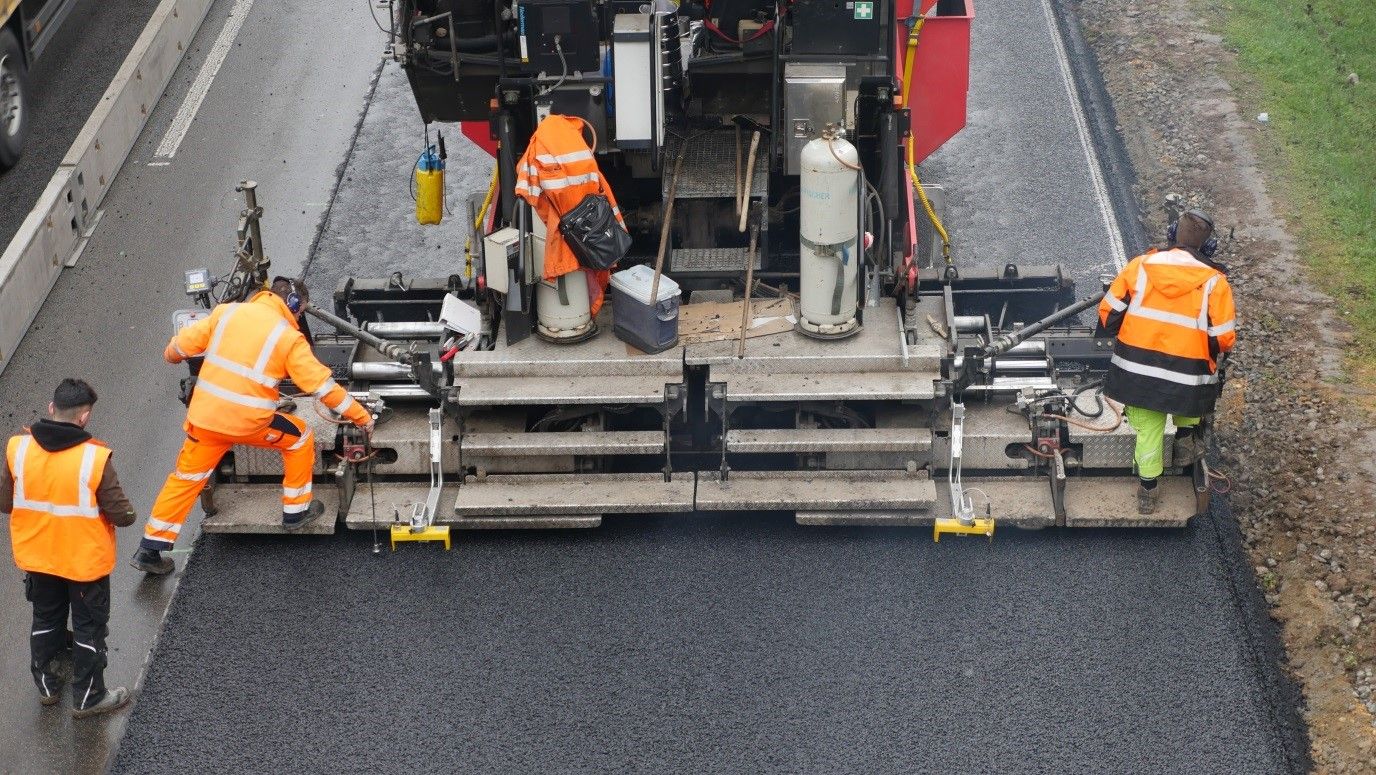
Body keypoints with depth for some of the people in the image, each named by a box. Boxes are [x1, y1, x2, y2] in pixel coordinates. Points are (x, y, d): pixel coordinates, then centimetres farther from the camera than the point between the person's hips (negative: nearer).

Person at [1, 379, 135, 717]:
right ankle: (88, 698, 31)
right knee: (89, 628, 17)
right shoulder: (94, 458, -27)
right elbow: (123, 515, -20)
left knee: (45, 620, 26)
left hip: (37, 557, 4)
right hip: (85, 561, -4)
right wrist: (108, 510, 2)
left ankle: (47, 685, 43)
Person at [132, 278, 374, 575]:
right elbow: (322, 384, -6)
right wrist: (360, 416, 3)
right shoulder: (289, 338, -6)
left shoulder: (228, 311, 4)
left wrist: (171, 354, 32)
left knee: (185, 478, 17)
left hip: (204, 416, 4)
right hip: (249, 422, -4)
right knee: (299, 438, 21)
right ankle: (296, 510, 29)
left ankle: (149, 550, 20)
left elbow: (185, 343, 7)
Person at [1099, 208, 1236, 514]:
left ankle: (1147, 491, 26)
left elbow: (1108, 313, 1)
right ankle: (1185, 436, 32)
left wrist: (1122, 336, 21)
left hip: (1137, 370, 2)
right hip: (1187, 375, -2)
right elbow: (1224, 339, -8)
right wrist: (1207, 347, 15)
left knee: (1148, 428, 19)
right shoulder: (1213, 282, -8)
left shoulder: (1140, 265, -3)